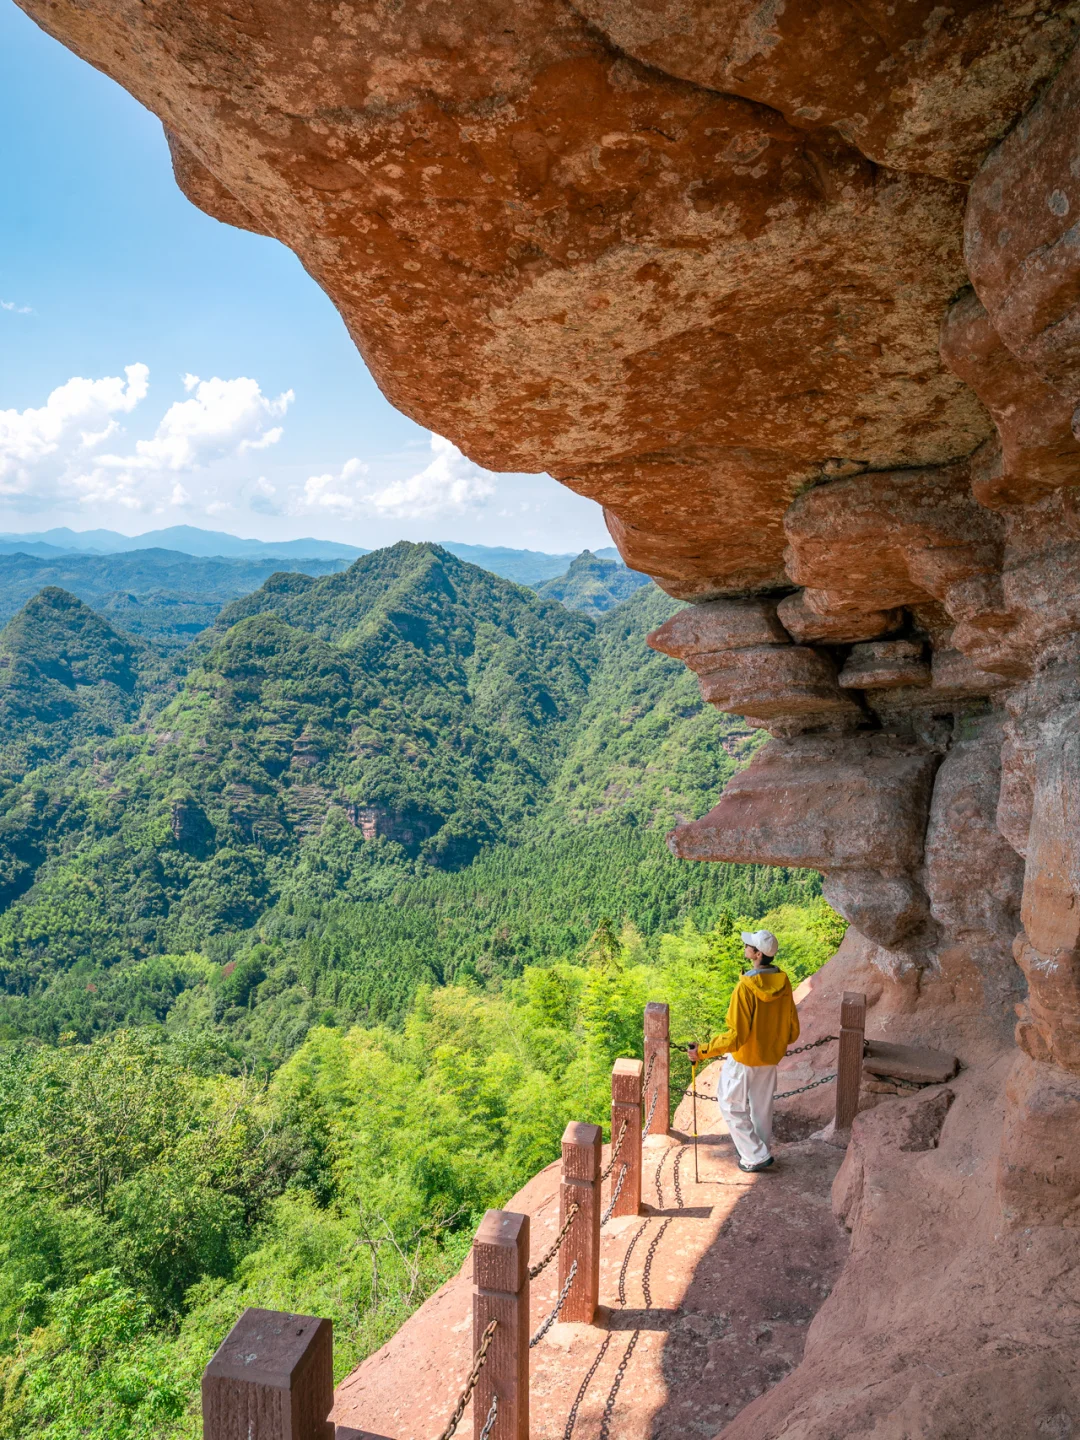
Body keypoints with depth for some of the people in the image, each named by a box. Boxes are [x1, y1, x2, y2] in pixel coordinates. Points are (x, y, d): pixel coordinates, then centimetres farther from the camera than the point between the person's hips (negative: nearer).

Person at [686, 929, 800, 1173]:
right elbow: (792, 1030, 1)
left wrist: (702, 1052, -23)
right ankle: (760, 1152, 37)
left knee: (730, 1106, 12)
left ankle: (756, 1156, 15)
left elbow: (735, 1036, -28)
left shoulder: (746, 988, -29)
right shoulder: (783, 984, -8)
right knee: (762, 1106, 23)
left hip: (743, 1058, -6)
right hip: (770, 1057, 7)